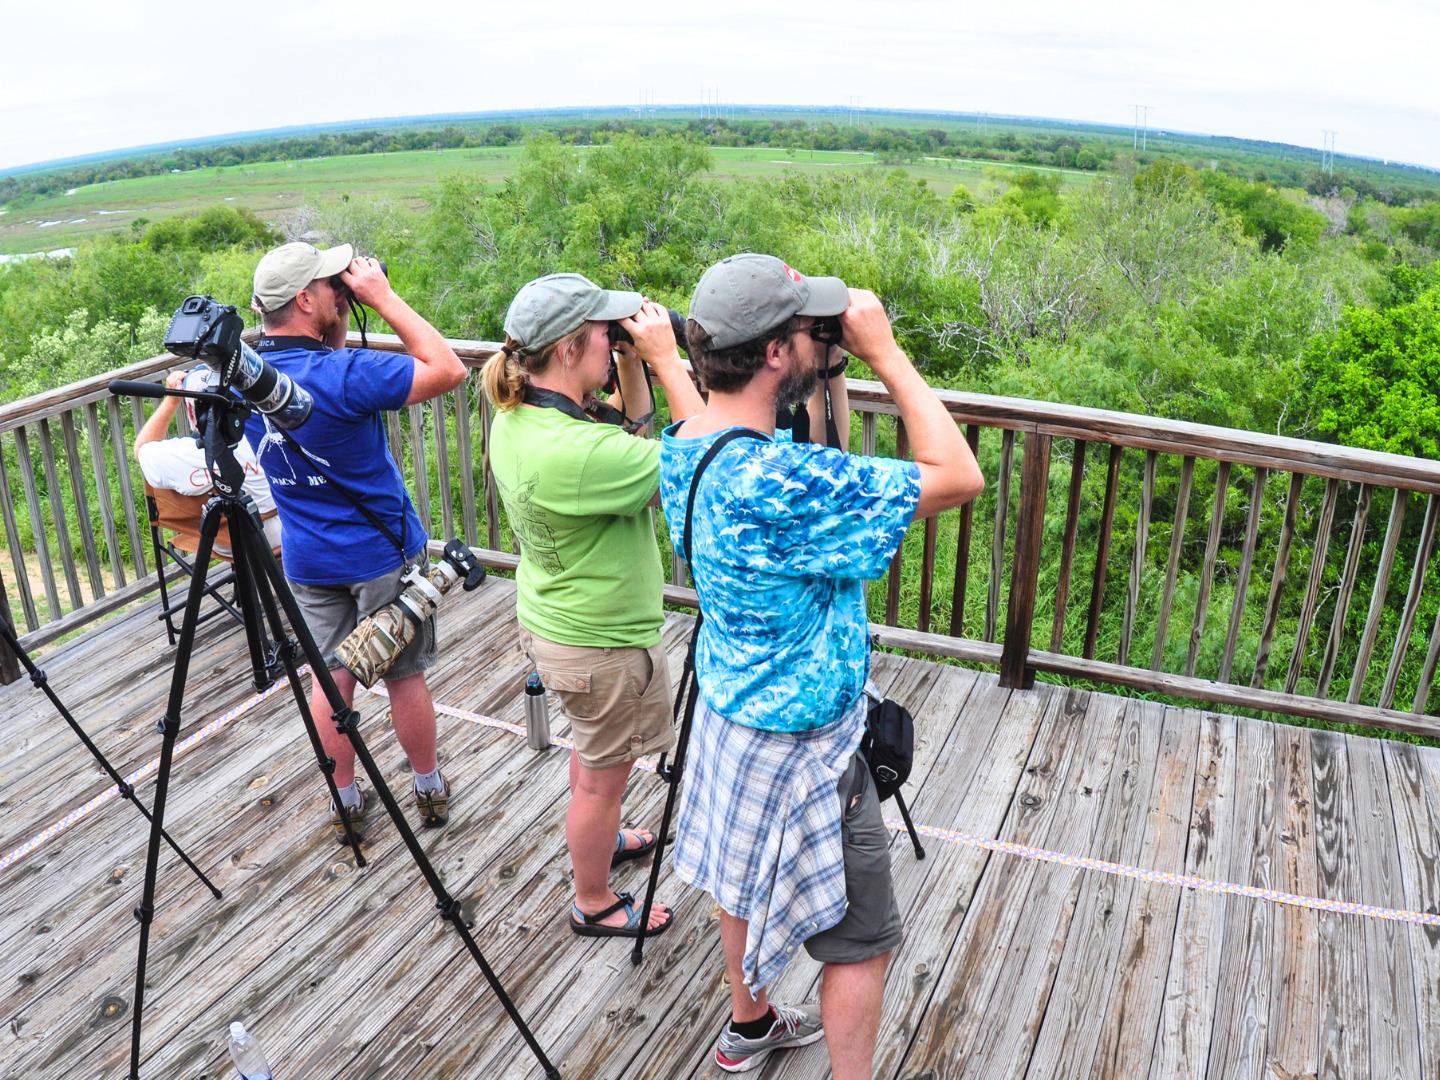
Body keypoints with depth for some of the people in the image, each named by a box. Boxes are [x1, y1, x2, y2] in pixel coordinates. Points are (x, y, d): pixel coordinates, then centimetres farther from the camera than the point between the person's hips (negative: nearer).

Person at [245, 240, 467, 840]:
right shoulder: (341, 375, -26)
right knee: (404, 677, 10)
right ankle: (430, 792, 28)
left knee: (331, 679, 15)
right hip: (383, 554, -5)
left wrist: (341, 325, 0)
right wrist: (383, 297, -20)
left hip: (308, 561, 6)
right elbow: (448, 370, -23)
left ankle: (346, 803, 27)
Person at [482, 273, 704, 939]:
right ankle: (594, 905, 36)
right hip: (602, 645, -9)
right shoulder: (572, 452, -35)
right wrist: (665, 358, -25)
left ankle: (599, 841, 56)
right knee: (602, 777, 14)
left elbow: (631, 435, 6)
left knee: (591, 751, 31)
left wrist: (632, 365, -8)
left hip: (553, 621, 9)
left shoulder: (516, 417, -6)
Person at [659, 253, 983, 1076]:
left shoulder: (686, 446, -7)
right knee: (861, 939, 10)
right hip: (801, 745, -9)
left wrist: (832, 357, -3)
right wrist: (885, 352, -25)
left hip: (727, 715, 9)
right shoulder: (778, 480, -34)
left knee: (748, 884, 28)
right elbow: (958, 479, -30)